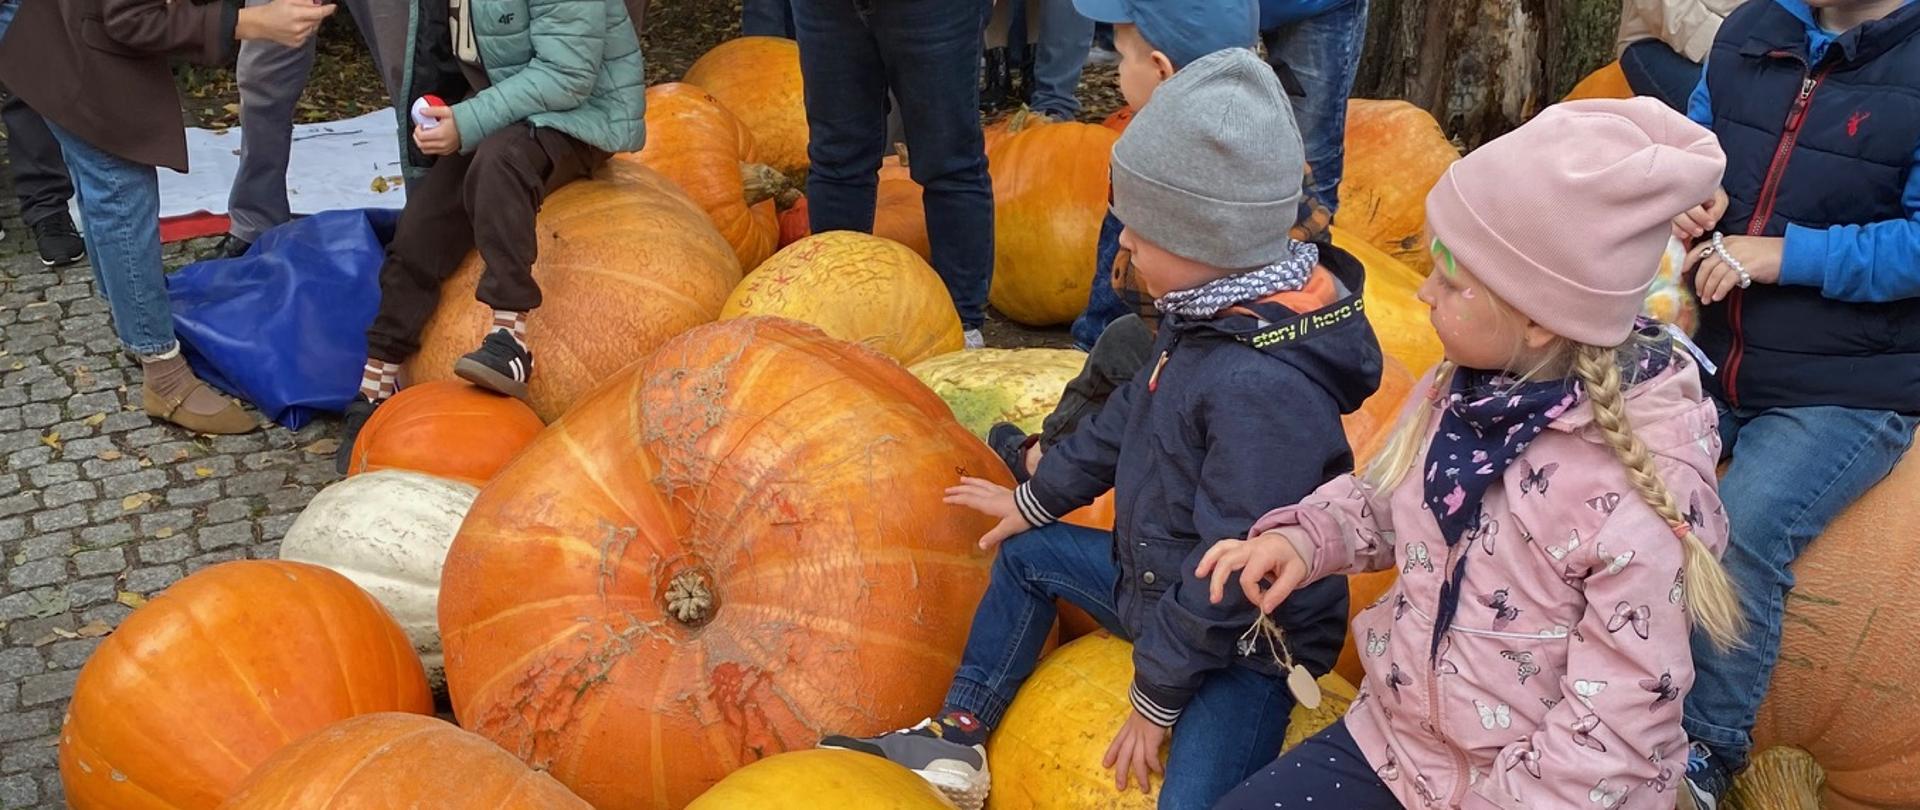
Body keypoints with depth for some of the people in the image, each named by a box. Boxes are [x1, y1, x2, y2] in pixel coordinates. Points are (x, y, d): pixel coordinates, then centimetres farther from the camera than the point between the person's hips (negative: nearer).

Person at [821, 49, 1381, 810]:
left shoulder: (1266, 388, -35)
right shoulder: (1217, 311, -5)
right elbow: (1132, 414, 12)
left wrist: (1157, 693, -16)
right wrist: (1039, 497, 22)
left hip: (1242, 646, -9)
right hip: (1156, 579, 9)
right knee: (1028, 554, 19)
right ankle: (956, 743, 24)